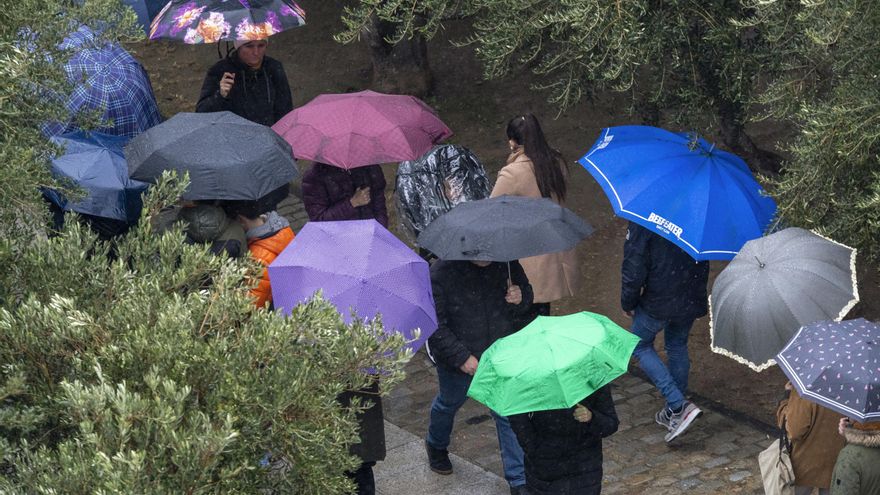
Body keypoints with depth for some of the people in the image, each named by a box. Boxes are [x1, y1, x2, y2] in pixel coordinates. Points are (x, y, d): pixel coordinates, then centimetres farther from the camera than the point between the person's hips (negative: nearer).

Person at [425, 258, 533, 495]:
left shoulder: (506, 263, -13)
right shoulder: (442, 272, -24)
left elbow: (526, 289, 6)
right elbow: (434, 326, -20)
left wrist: (520, 299, -19)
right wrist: (461, 357, -24)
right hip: (457, 362, -2)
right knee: (449, 403, 25)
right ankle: (436, 446, 56)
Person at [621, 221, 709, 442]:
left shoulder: (642, 221, -20)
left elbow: (634, 266, -18)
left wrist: (628, 302, -3)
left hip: (658, 301, -6)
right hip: (692, 298, 6)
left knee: (640, 346, 16)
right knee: (677, 347, 23)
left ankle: (678, 406, 1)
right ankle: (673, 414, 33)